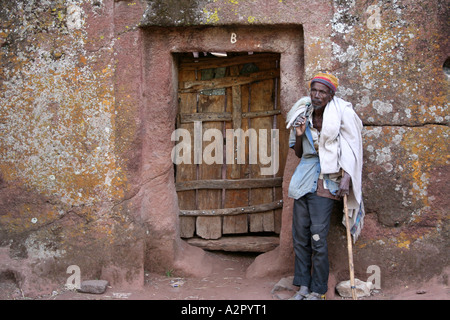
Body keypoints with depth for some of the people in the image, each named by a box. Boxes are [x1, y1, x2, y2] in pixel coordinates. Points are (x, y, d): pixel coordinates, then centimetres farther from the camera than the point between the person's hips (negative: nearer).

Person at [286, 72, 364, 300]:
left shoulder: (341, 114, -6)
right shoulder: (303, 116, 9)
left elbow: (351, 149, -7)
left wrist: (346, 179, -16)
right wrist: (299, 135, -3)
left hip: (326, 179, -6)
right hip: (304, 176, 6)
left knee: (318, 234, -10)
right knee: (299, 233, 3)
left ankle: (318, 291, -1)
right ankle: (303, 286, 11)